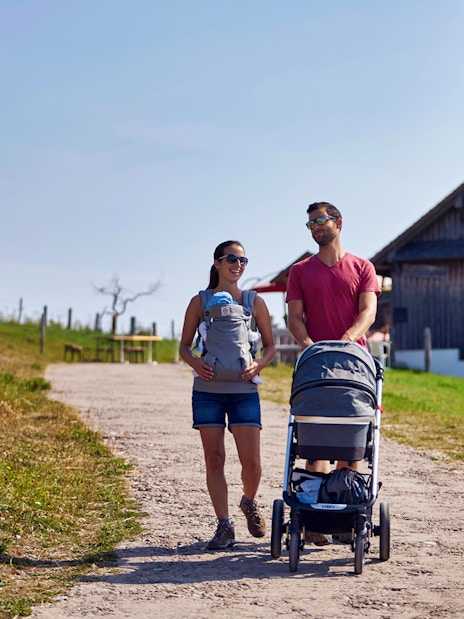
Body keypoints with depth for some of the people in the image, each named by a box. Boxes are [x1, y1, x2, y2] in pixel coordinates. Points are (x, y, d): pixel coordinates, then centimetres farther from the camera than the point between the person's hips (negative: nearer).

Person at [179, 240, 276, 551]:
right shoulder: (200, 301, 4)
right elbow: (184, 345, 8)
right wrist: (194, 361, -14)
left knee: (251, 461, -5)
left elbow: (270, 346, 10)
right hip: (208, 390, 0)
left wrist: (258, 364, -11)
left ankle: (249, 502, 26)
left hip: (244, 390, 0)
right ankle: (224, 525, 9)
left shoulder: (255, 302, 5)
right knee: (215, 459, 0)